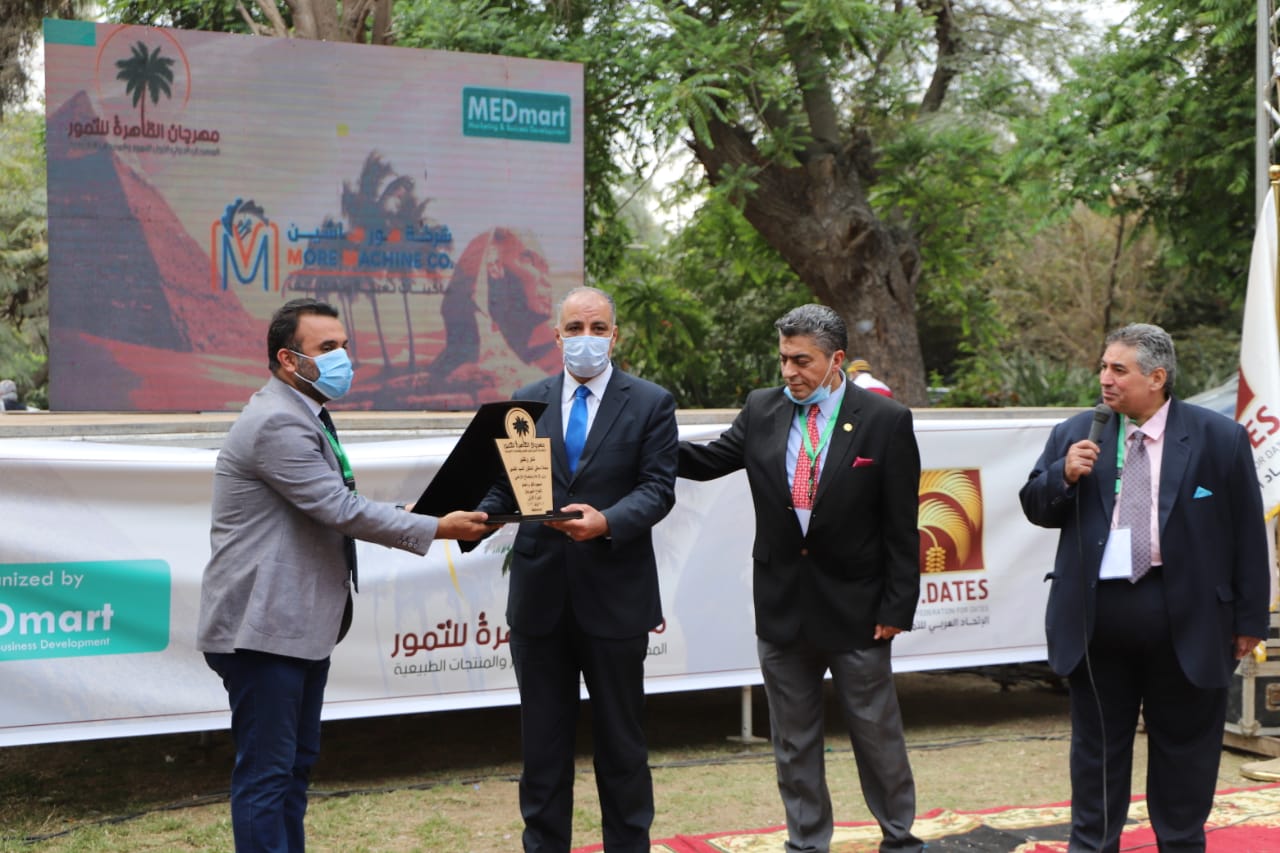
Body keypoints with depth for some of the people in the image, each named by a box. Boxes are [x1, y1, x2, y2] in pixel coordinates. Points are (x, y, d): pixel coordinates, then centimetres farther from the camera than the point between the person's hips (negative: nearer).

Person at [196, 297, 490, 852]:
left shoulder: (302, 418, 16)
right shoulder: (277, 422, -18)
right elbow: (340, 509, -22)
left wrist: (404, 518, 8)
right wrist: (436, 529, -17)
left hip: (301, 625, 11)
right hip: (263, 628, -11)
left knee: (296, 765, 16)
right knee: (266, 772, -5)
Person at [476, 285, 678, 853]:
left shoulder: (651, 403, 0)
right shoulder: (526, 402, 9)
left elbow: (657, 489, -8)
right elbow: (506, 485, 6)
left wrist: (607, 521, -26)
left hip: (614, 596, -2)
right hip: (539, 595, 3)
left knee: (621, 739, 10)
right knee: (542, 739, 11)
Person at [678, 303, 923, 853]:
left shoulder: (886, 420, -9)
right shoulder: (761, 410, 2)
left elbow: (902, 526, -8)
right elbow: (710, 461, 9)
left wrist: (897, 607, -10)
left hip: (856, 608, -3)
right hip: (782, 606, 3)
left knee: (877, 734, 11)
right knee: (793, 740, 13)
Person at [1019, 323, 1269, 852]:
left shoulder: (1220, 439, -3)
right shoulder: (1075, 435, 4)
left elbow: (1248, 534, -1)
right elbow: (1036, 509, 7)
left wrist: (1249, 619, -2)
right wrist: (1064, 475, -14)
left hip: (1186, 620, -2)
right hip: (1097, 614, 2)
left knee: (1183, 745, 12)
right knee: (1097, 743, 12)